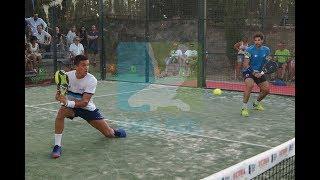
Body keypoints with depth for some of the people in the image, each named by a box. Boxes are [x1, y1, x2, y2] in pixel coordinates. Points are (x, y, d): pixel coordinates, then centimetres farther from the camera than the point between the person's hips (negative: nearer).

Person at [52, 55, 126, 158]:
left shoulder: (91, 80, -23)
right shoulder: (67, 76, -16)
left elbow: (84, 102, -28)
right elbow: (58, 95, -10)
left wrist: (68, 102, -44)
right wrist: (59, 96, -35)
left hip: (87, 108, -1)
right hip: (71, 106, 1)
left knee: (109, 134, -2)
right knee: (61, 112, -35)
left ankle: (114, 131, 39)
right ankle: (57, 146, -23)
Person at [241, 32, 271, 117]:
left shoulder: (266, 50, -1)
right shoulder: (250, 50, -16)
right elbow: (245, 65, -17)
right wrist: (254, 73, -24)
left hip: (259, 72, 6)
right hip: (248, 71, -6)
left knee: (266, 89, 3)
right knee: (249, 85, -32)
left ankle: (256, 103, 33)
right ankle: (244, 108, -24)